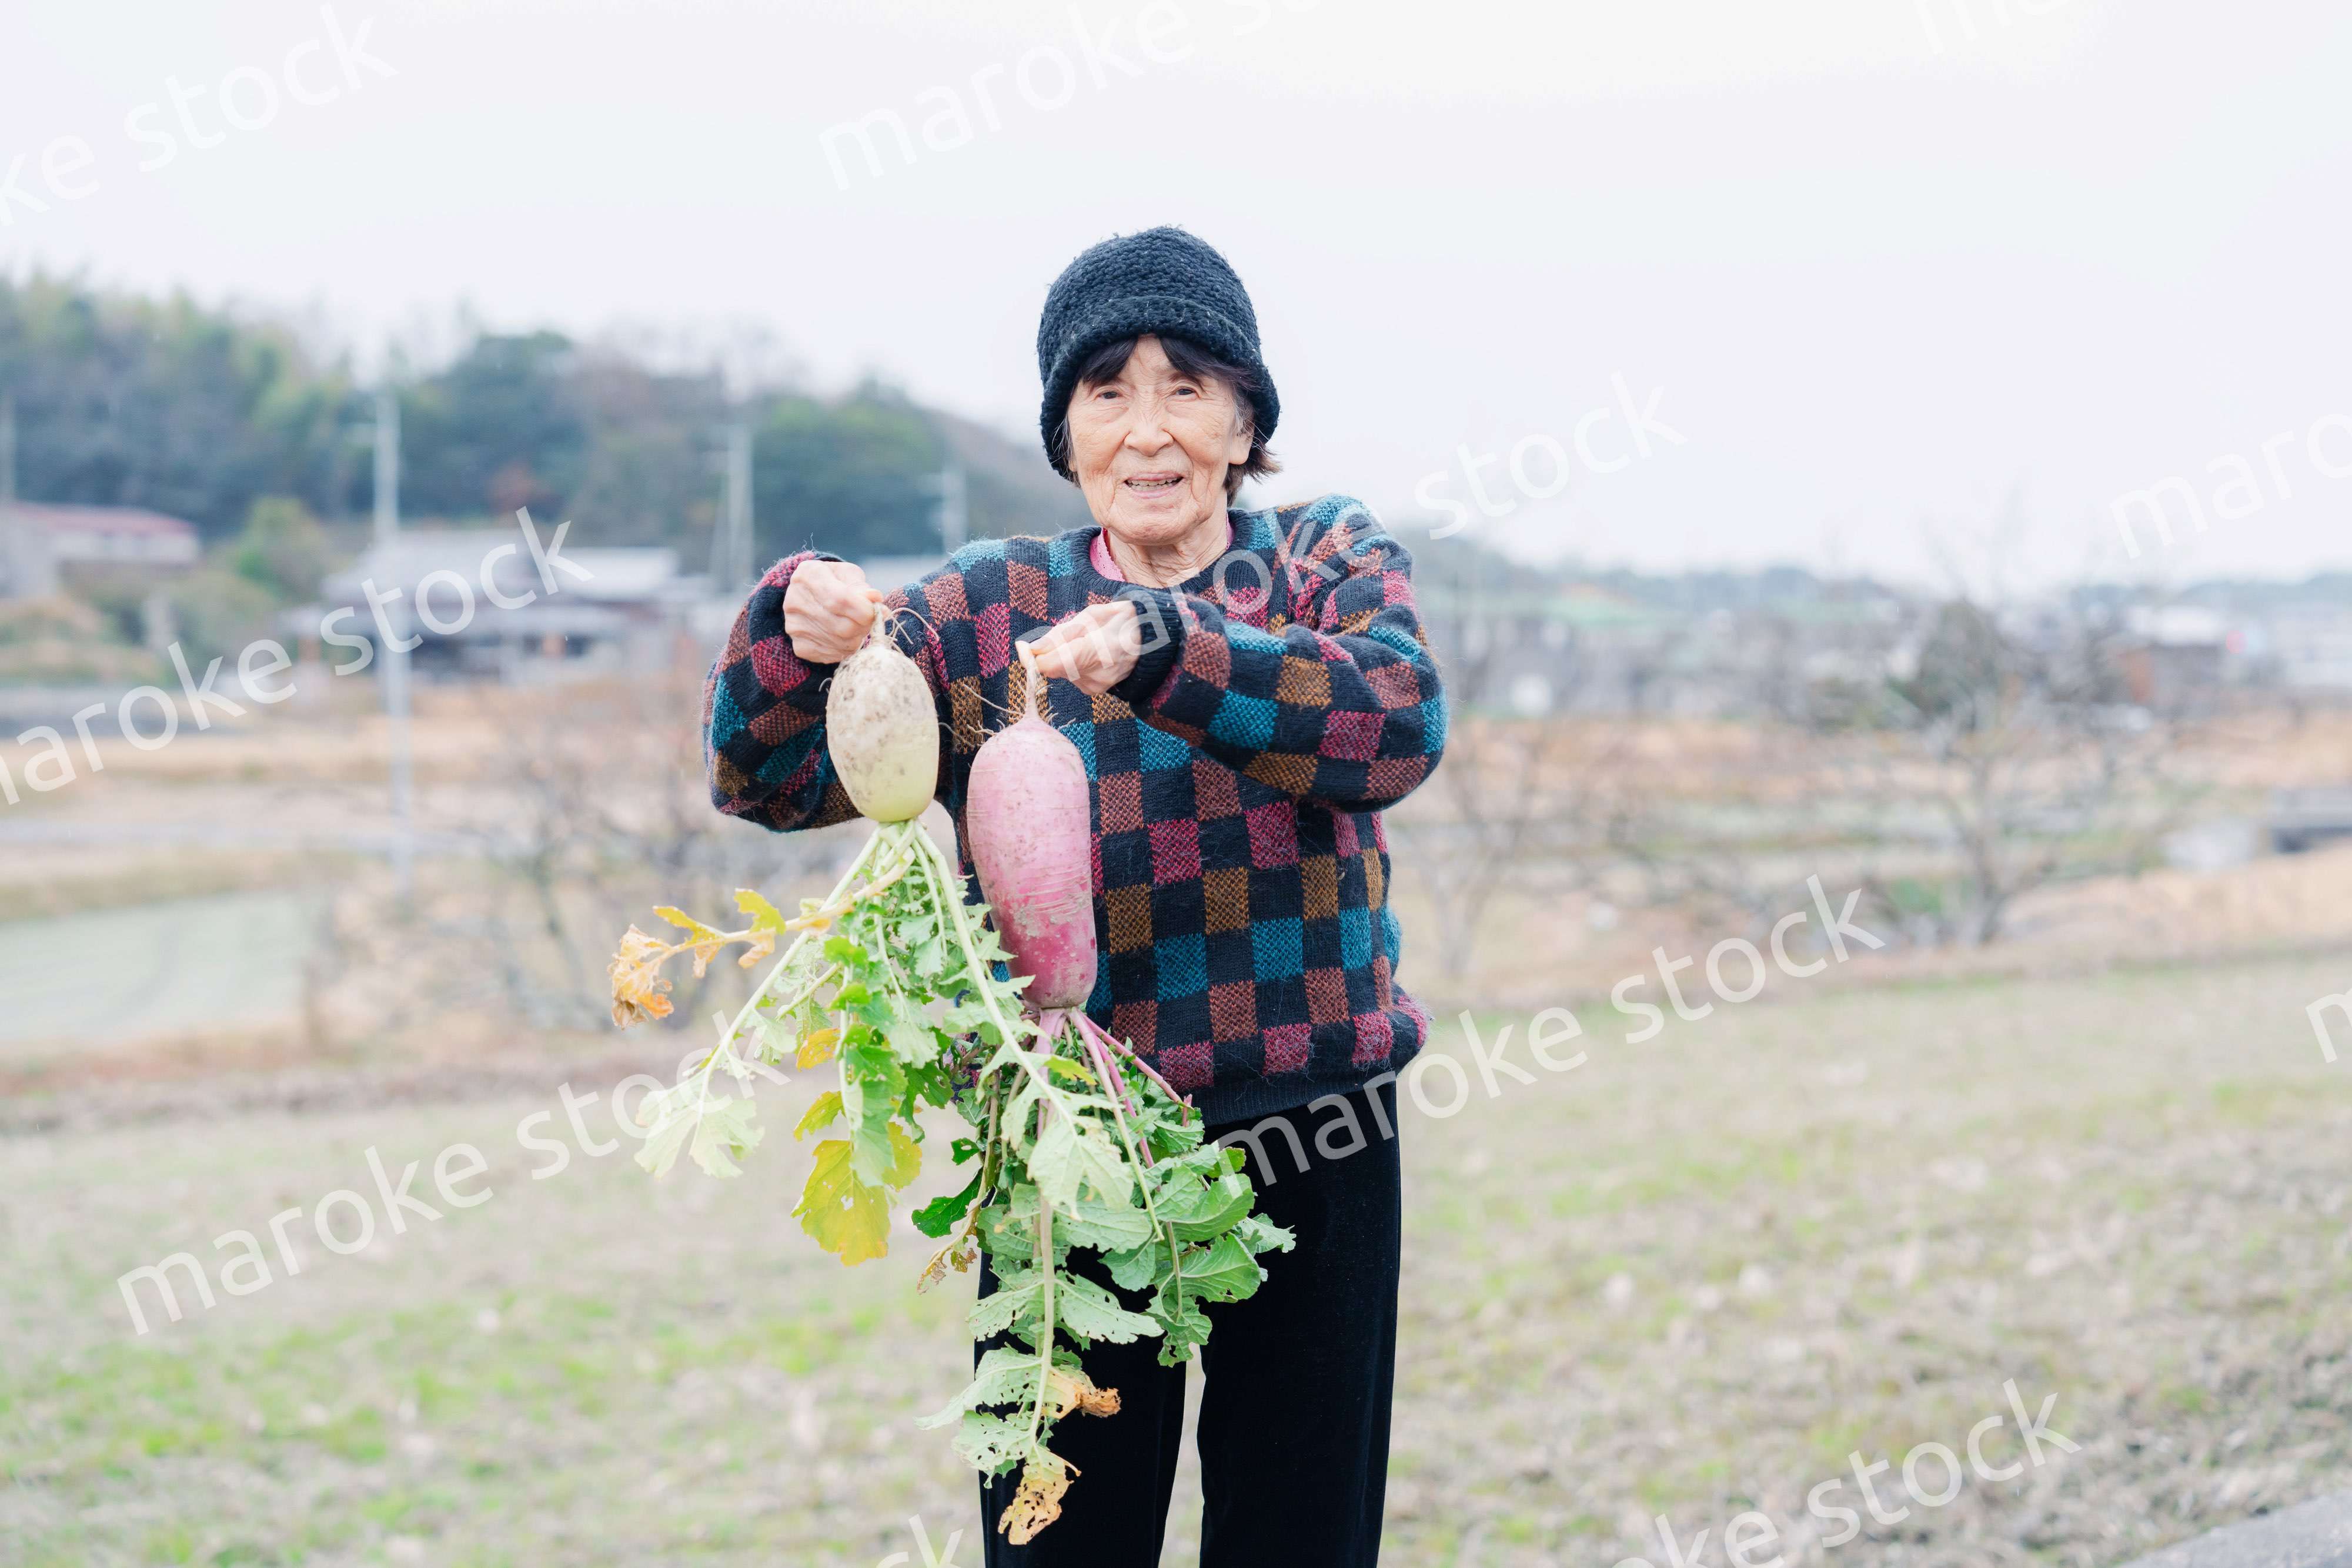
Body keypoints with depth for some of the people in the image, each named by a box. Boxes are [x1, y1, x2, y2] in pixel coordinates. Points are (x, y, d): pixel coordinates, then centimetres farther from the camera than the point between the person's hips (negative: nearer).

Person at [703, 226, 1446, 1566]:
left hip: (1314, 1155, 0)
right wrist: (792, 639, -23)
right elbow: (771, 781, -2)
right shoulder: (988, 611, 3)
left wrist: (1164, 652, -32)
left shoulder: (1333, 563, 3)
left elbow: (1400, 727, -18)